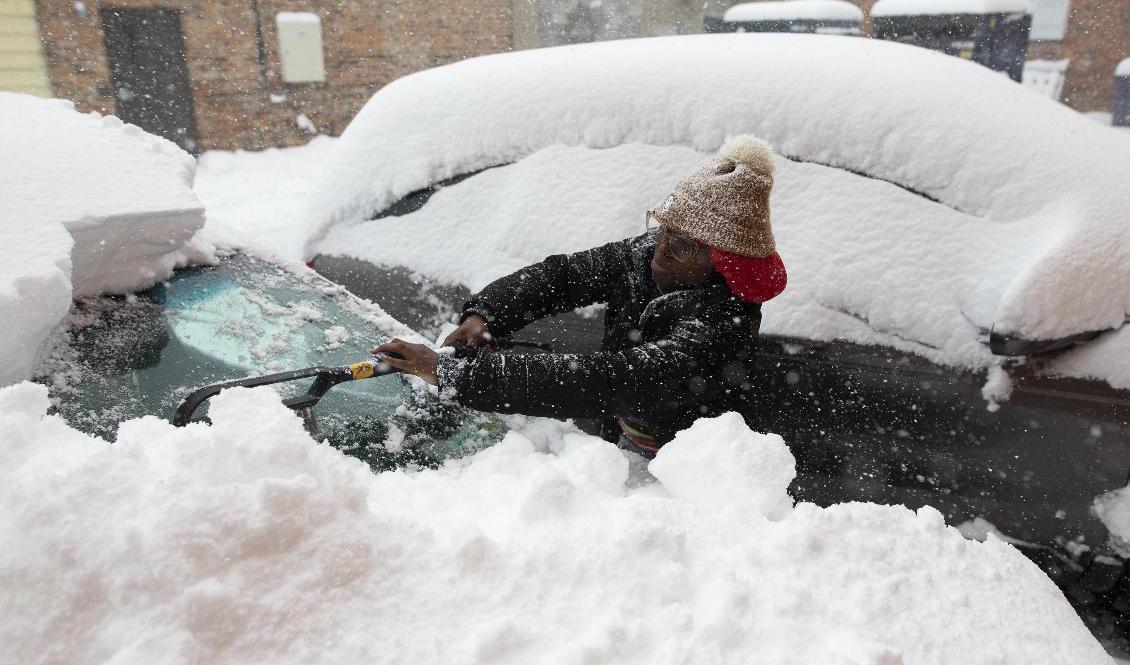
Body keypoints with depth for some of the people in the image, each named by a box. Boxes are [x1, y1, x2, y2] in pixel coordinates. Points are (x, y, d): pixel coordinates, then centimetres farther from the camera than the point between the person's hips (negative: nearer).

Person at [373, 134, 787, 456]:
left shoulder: (719, 328, -31)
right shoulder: (645, 256, -7)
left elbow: (598, 383, -39)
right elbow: (561, 273, -1)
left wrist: (455, 374, -40)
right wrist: (483, 313, -20)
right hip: (616, 447, 7)